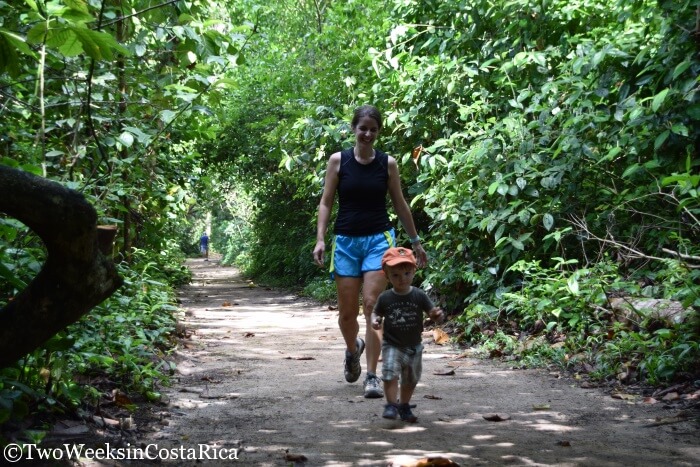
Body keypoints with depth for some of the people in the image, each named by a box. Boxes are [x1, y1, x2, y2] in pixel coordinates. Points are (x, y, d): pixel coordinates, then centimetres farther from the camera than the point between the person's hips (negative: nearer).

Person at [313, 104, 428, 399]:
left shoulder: (388, 163, 4)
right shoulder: (338, 161, 2)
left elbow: (400, 204, 12)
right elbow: (326, 203, 3)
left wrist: (415, 241, 16)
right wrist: (320, 239, -8)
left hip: (379, 239, -1)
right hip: (346, 241, 1)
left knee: (373, 307, -11)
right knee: (347, 312, 5)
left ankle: (372, 376, -6)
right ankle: (353, 349, 38)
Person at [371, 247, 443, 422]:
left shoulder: (419, 296, -10)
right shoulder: (385, 298, -9)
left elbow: (433, 313, -9)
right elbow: (376, 312, 5)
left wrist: (437, 315, -32)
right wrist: (375, 320, -17)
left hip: (413, 346, 2)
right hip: (392, 346, -2)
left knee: (410, 380, 16)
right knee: (390, 374, -21)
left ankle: (404, 406, 35)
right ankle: (391, 405, -11)